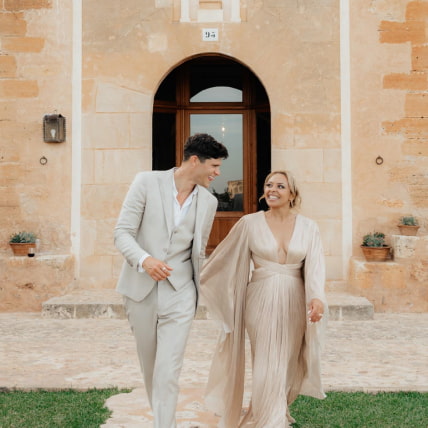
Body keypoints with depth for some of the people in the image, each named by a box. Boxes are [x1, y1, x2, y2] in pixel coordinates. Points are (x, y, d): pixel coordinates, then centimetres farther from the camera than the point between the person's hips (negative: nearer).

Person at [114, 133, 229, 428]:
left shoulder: (208, 202, 3)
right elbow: (123, 232, -9)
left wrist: (199, 290, 20)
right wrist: (144, 260, -26)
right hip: (140, 289, 0)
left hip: (179, 293, 0)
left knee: (168, 372, -8)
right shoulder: (147, 182, -6)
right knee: (149, 365, 16)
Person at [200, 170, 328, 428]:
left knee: (287, 365, 14)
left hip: (294, 304, 2)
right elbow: (224, 259, 5)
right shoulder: (250, 223, -3)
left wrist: (317, 297, -27)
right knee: (268, 366, -2)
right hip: (262, 302, -2)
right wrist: (197, 280, 9)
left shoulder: (308, 227, 0)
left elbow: (314, 266, -10)